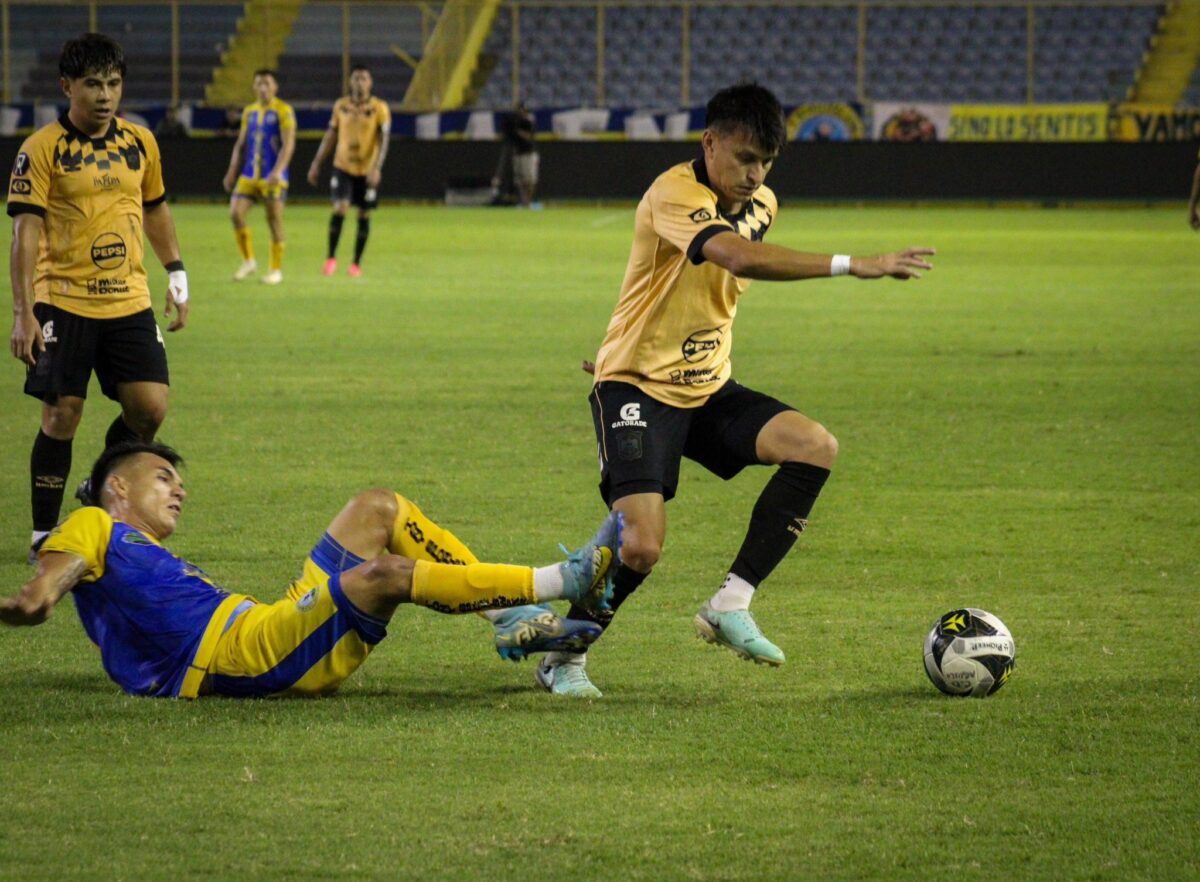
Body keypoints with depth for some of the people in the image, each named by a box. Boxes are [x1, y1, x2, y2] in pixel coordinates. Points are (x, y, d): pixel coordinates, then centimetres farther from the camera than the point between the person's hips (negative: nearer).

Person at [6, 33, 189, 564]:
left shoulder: (140, 143, 8)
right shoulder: (42, 150, -7)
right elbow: (26, 231, -10)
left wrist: (176, 276, 19)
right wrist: (23, 313, -16)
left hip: (129, 302, 4)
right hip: (64, 304, -4)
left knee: (150, 408, -4)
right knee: (61, 416, -4)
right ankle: (44, 535, 8)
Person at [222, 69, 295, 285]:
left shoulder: (283, 111, -5)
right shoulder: (249, 111, 13)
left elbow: (288, 144, -12)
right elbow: (240, 143, 18)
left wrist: (277, 171, -23)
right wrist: (232, 170, 11)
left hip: (273, 177, -5)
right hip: (249, 175, 5)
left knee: (274, 221, -1)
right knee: (235, 213, -7)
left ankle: (276, 269, 10)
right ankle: (248, 261, 8)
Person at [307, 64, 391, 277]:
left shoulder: (379, 108, -5)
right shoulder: (341, 106, 4)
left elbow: (383, 140, -9)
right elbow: (330, 136, 12)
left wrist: (376, 168, -21)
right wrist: (316, 163, 10)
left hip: (367, 171, -1)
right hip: (343, 166, 1)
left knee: (364, 216, 5)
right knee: (340, 209, -15)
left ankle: (357, 263, 16)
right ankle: (331, 258, -3)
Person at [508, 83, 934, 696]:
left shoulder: (761, 204, 6)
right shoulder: (672, 196, -21)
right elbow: (740, 257, -40)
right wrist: (853, 266, -43)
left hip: (708, 389, 7)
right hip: (638, 388, -7)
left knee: (815, 447, -15)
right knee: (640, 546, -21)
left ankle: (730, 605, -11)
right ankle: (563, 657, 5)